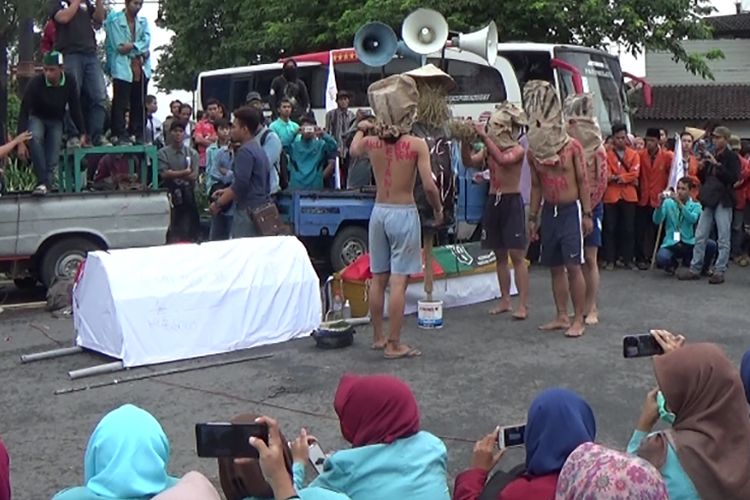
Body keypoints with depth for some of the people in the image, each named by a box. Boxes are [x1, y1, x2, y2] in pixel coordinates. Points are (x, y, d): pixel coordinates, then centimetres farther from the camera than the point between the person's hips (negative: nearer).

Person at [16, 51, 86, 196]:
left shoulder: (69, 81, -19)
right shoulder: (35, 83, -27)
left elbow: (75, 108, -7)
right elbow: (24, 112, -25)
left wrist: (82, 132, -10)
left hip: (56, 120, 2)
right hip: (37, 118, -2)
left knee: (53, 156, -17)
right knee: (34, 137, -33)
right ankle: (42, 181, -28)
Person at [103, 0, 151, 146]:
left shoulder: (143, 21, 18)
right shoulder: (114, 20, 2)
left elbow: (147, 41, 4)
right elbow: (118, 46, -6)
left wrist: (132, 46, -14)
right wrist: (140, 51, -6)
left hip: (141, 67, 5)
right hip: (122, 67, -5)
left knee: (139, 104, 6)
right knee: (120, 104, -8)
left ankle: (138, 135, 11)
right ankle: (120, 135, -8)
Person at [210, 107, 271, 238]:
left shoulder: (245, 151, -14)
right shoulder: (258, 149, 16)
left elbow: (240, 185, -20)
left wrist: (218, 203, -10)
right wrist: (227, 191, 20)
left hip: (248, 210, -9)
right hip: (261, 209, 9)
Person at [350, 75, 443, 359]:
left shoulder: (371, 141, 0)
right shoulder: (417, 145, -13)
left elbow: (354, 150, 25)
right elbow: (429, 186, -17)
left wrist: (362, 129, 43)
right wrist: (438, 210, 1)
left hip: (379, 212, 5)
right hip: (404, 214, -5)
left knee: (378, 278, 14)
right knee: (399, 281, -2)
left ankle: (378, 337, 26)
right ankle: (394, 345, 1)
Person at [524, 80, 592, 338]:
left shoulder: (572, 146, -7)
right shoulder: (534, 152, 6)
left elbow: (583, 181, -5)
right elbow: (536, 186, 11)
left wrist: (587, 214, -9)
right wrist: (532, 217, 9)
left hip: (571, 210, -5)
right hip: (549, 211, 5)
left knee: (573, 266, -7)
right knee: (555, 266, 10)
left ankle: (578, 320, -1)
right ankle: (562, 317, 19)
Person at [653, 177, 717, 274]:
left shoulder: (695, 205, 2)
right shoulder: (668, 203, 4)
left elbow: (693, 219, -20)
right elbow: (657, 221, -9)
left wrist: (679, 203, -29)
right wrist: (661, 203, -24)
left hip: (689, 243, 1)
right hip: (671, 243, -1)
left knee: (711, 245, -26)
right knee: (661, 259, -33)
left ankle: (703, 268, 8)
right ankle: (673, 262, 8)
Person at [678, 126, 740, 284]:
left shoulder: (732, 157, -2)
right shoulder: (710, 156, 13)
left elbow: (734, 178, -15)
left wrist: (717, 165, -17)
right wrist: (702, 168, 0)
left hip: (723, 201, -6)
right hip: (709, 200, 6)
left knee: (723, 238, -2)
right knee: (700, 237, 6)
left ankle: (719, 271, 3)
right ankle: (695, 269, 11)